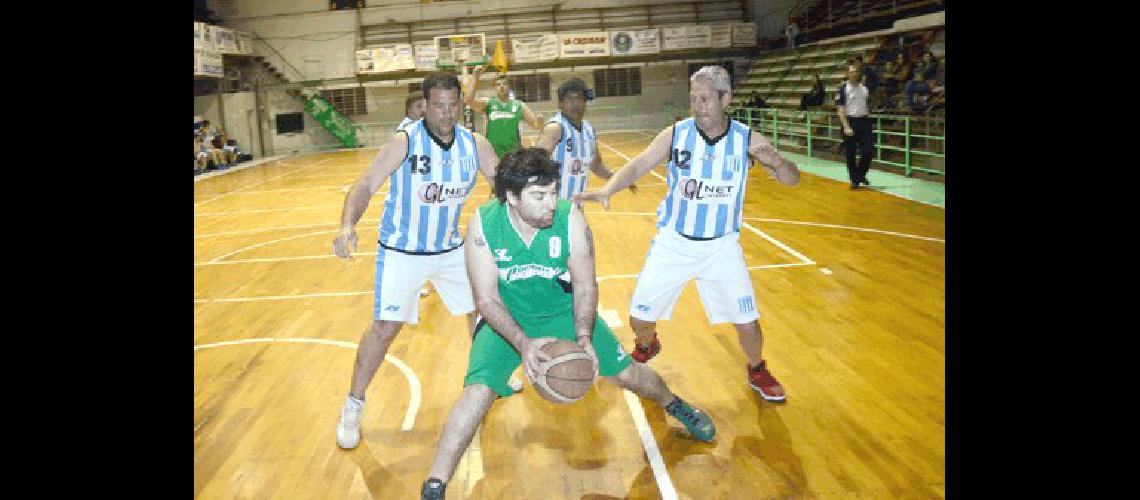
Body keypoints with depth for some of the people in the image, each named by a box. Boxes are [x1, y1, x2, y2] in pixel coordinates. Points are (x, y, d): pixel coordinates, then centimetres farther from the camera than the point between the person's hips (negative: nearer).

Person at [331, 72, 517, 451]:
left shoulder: (475, 145, -8)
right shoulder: (405, 142, -20)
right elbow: (365, 186, -22)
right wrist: (347, 226, -40)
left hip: (451, 248, 5)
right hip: (401, 252, -5)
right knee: (385, 327, -9)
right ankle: (353, 407, 9)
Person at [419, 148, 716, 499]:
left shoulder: (570, 218, -23)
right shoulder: (483, 224, -25)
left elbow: (585, 287, -13)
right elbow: (487, 299, -21)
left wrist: (584, 337, -27)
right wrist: (522, 342, -35)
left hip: (563, 311, 2)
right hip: (506, 319, -1)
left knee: (627, 374, 6)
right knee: (477, 393, -21)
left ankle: (674, 406, 41)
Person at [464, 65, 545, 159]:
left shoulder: (519, 106, 6)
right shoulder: (487, 103, 5)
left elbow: (536, 125, 5)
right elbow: (468, 100, -10)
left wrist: (539, 122, -20)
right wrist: (475, 78, -17)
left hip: (514, 155, 0)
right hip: (492, 154, 0)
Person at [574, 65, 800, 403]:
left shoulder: (748, 140, -11)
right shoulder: (675, 135, -12)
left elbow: (792, 179, -8)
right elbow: (639, 165, -17)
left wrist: (777, 163, -32)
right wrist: (608, 189, -37)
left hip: (722, 245, 0)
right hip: (673, 242, 0)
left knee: (747, 323, -1)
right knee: (639, 317, 5)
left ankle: (757, 372, 32)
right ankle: (647, 347, 43)